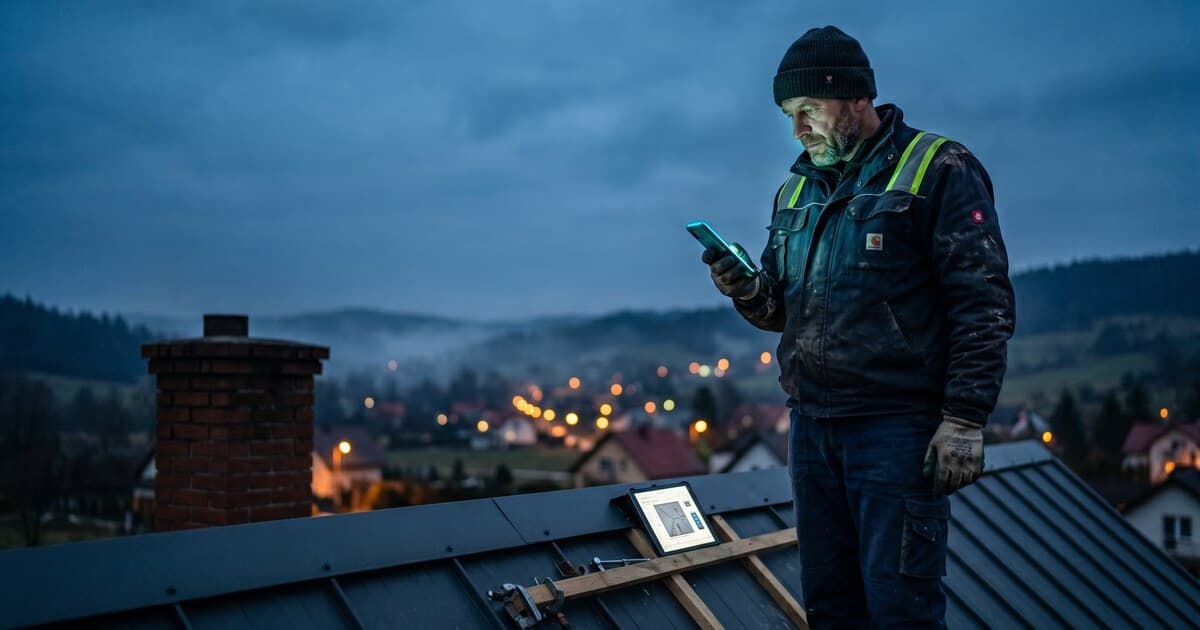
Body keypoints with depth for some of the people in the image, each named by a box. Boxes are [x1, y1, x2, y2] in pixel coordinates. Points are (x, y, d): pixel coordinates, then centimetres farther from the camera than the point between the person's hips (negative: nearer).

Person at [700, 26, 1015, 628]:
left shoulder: (939, 171, -6)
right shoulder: (796, 189, 15)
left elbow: (984, 305, -11)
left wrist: (964, 419, -16)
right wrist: (746, 290, -2)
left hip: (896, 428, -7)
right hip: (811, 423, 7)